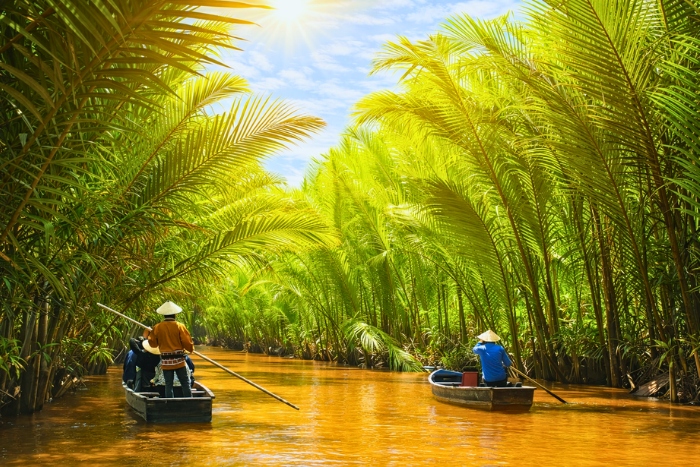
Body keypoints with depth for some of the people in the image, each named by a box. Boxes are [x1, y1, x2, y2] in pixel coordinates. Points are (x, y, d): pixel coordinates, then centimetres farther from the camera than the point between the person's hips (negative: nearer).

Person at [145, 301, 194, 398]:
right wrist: (191, 349, 12)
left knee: (168, 384, 8)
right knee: (185, 383, 5)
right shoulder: (179, 326, -8)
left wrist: (149, 335, 26)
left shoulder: (157, 327, -1)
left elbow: (153, 343, 8)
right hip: (178, 359, -2)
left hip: (165, 361, 2)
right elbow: (187, 342, -9)